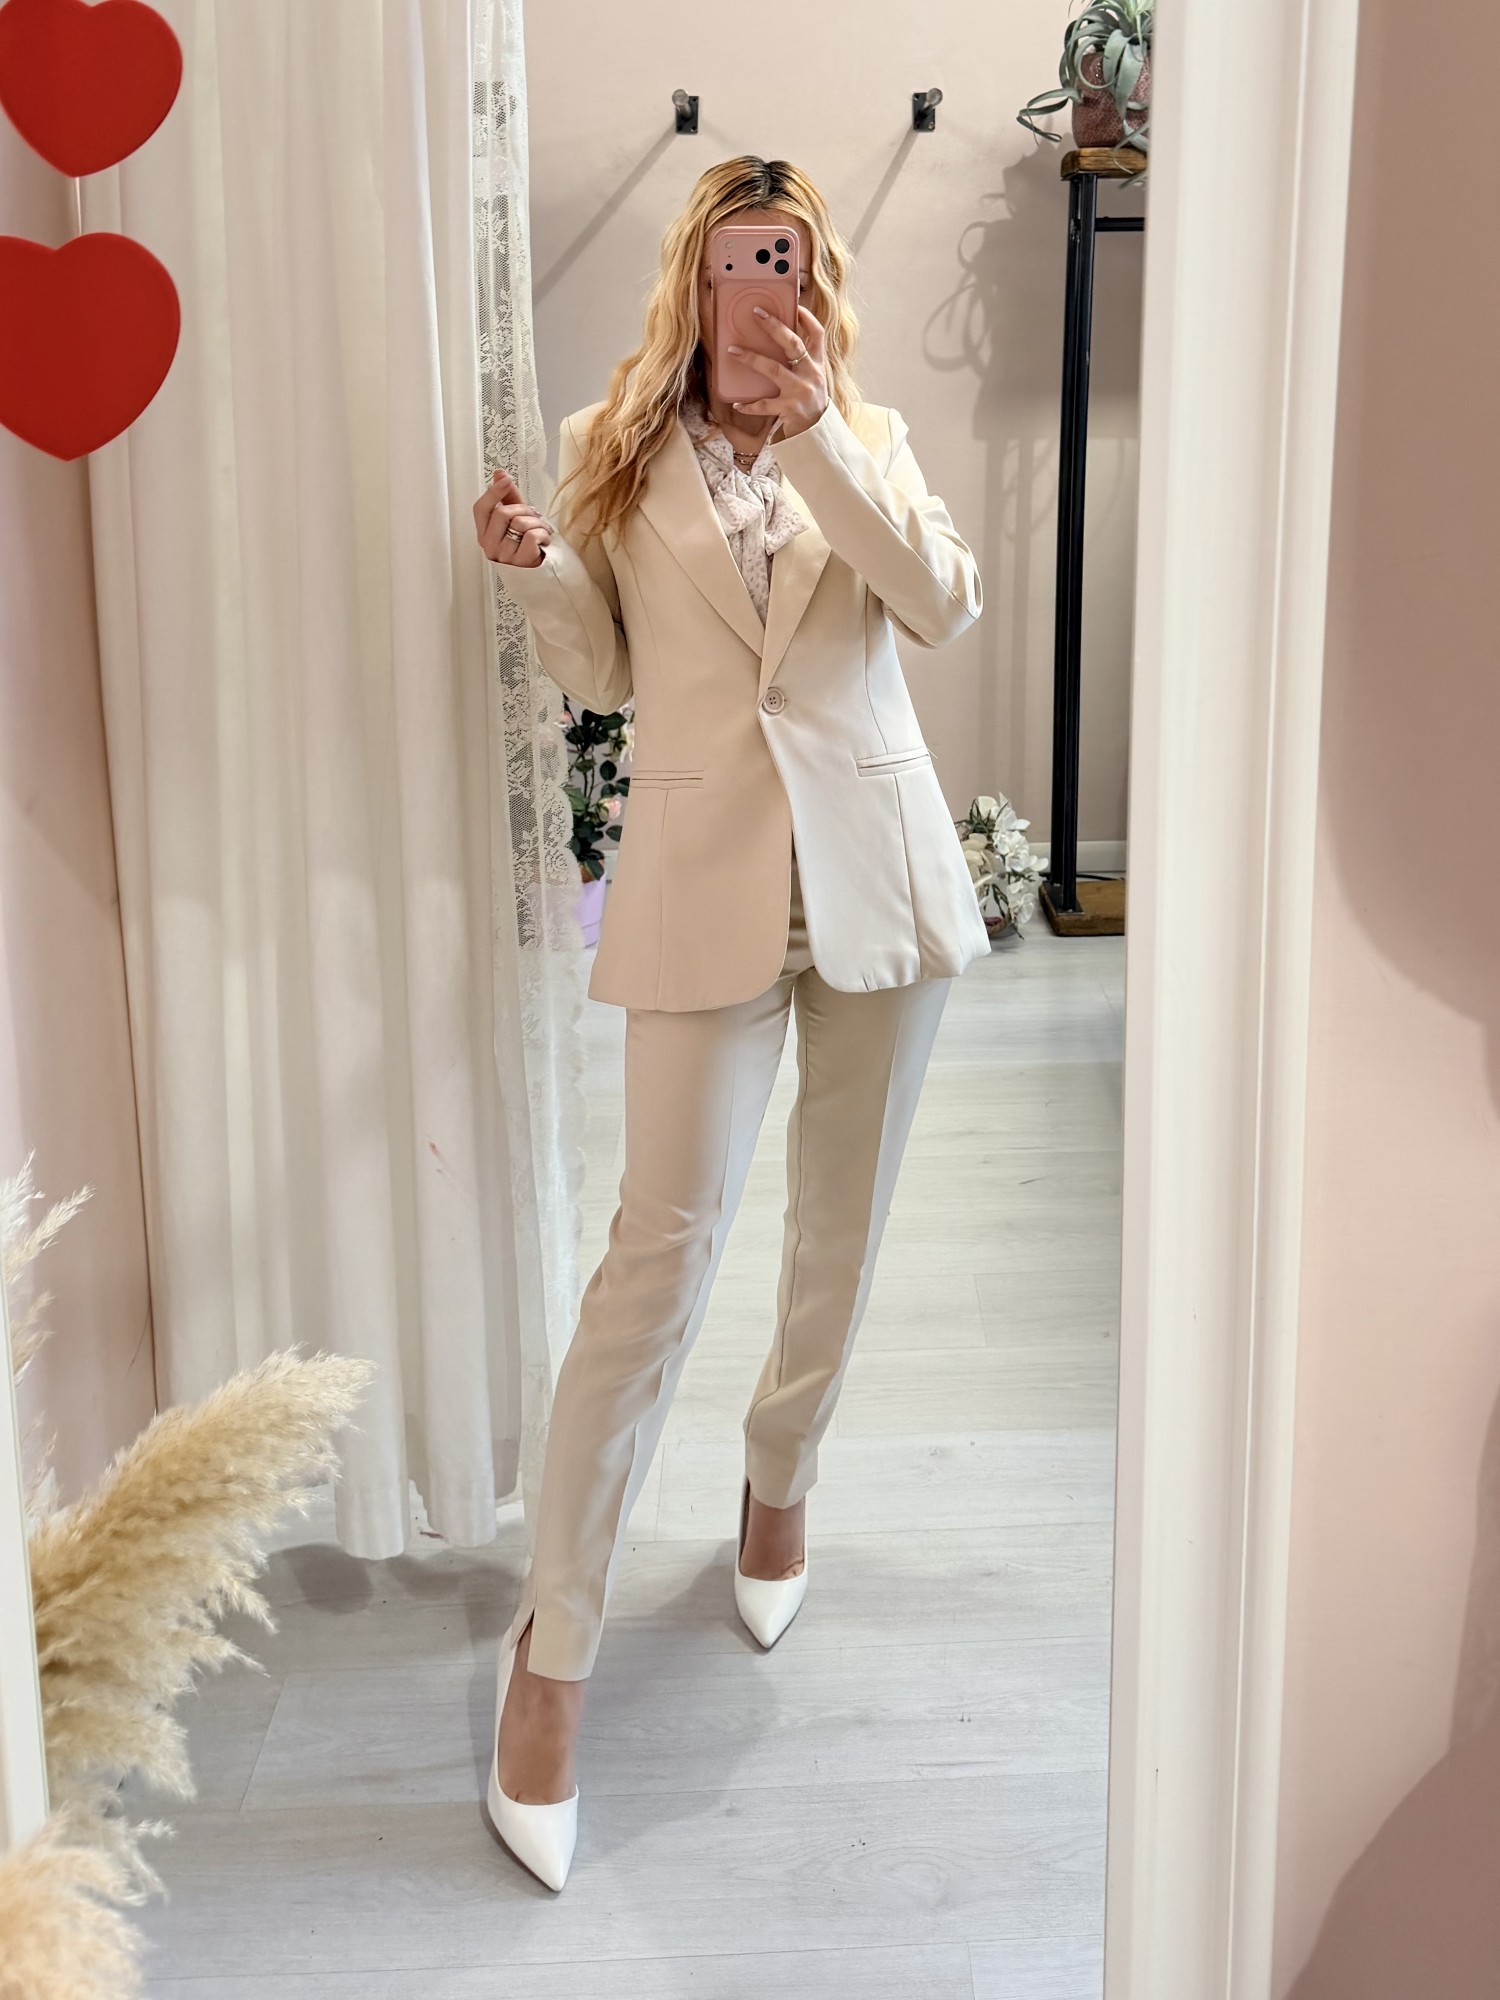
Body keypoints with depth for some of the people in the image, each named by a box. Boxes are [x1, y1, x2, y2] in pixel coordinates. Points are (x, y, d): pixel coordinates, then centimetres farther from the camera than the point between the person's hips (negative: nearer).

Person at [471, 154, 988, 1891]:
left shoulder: (866, 438, 10)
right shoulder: (616, 446, 7)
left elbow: (942, 606, -8)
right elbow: (599, 673, 6)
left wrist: (817, 433, -16)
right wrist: (531, 572, -13)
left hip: (875, 867, 3)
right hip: (708, 877, -3)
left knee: (843, 1226, 12)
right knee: (663, 1245, -9)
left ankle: (779, 1485, 39)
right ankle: (551, 1647, 1)